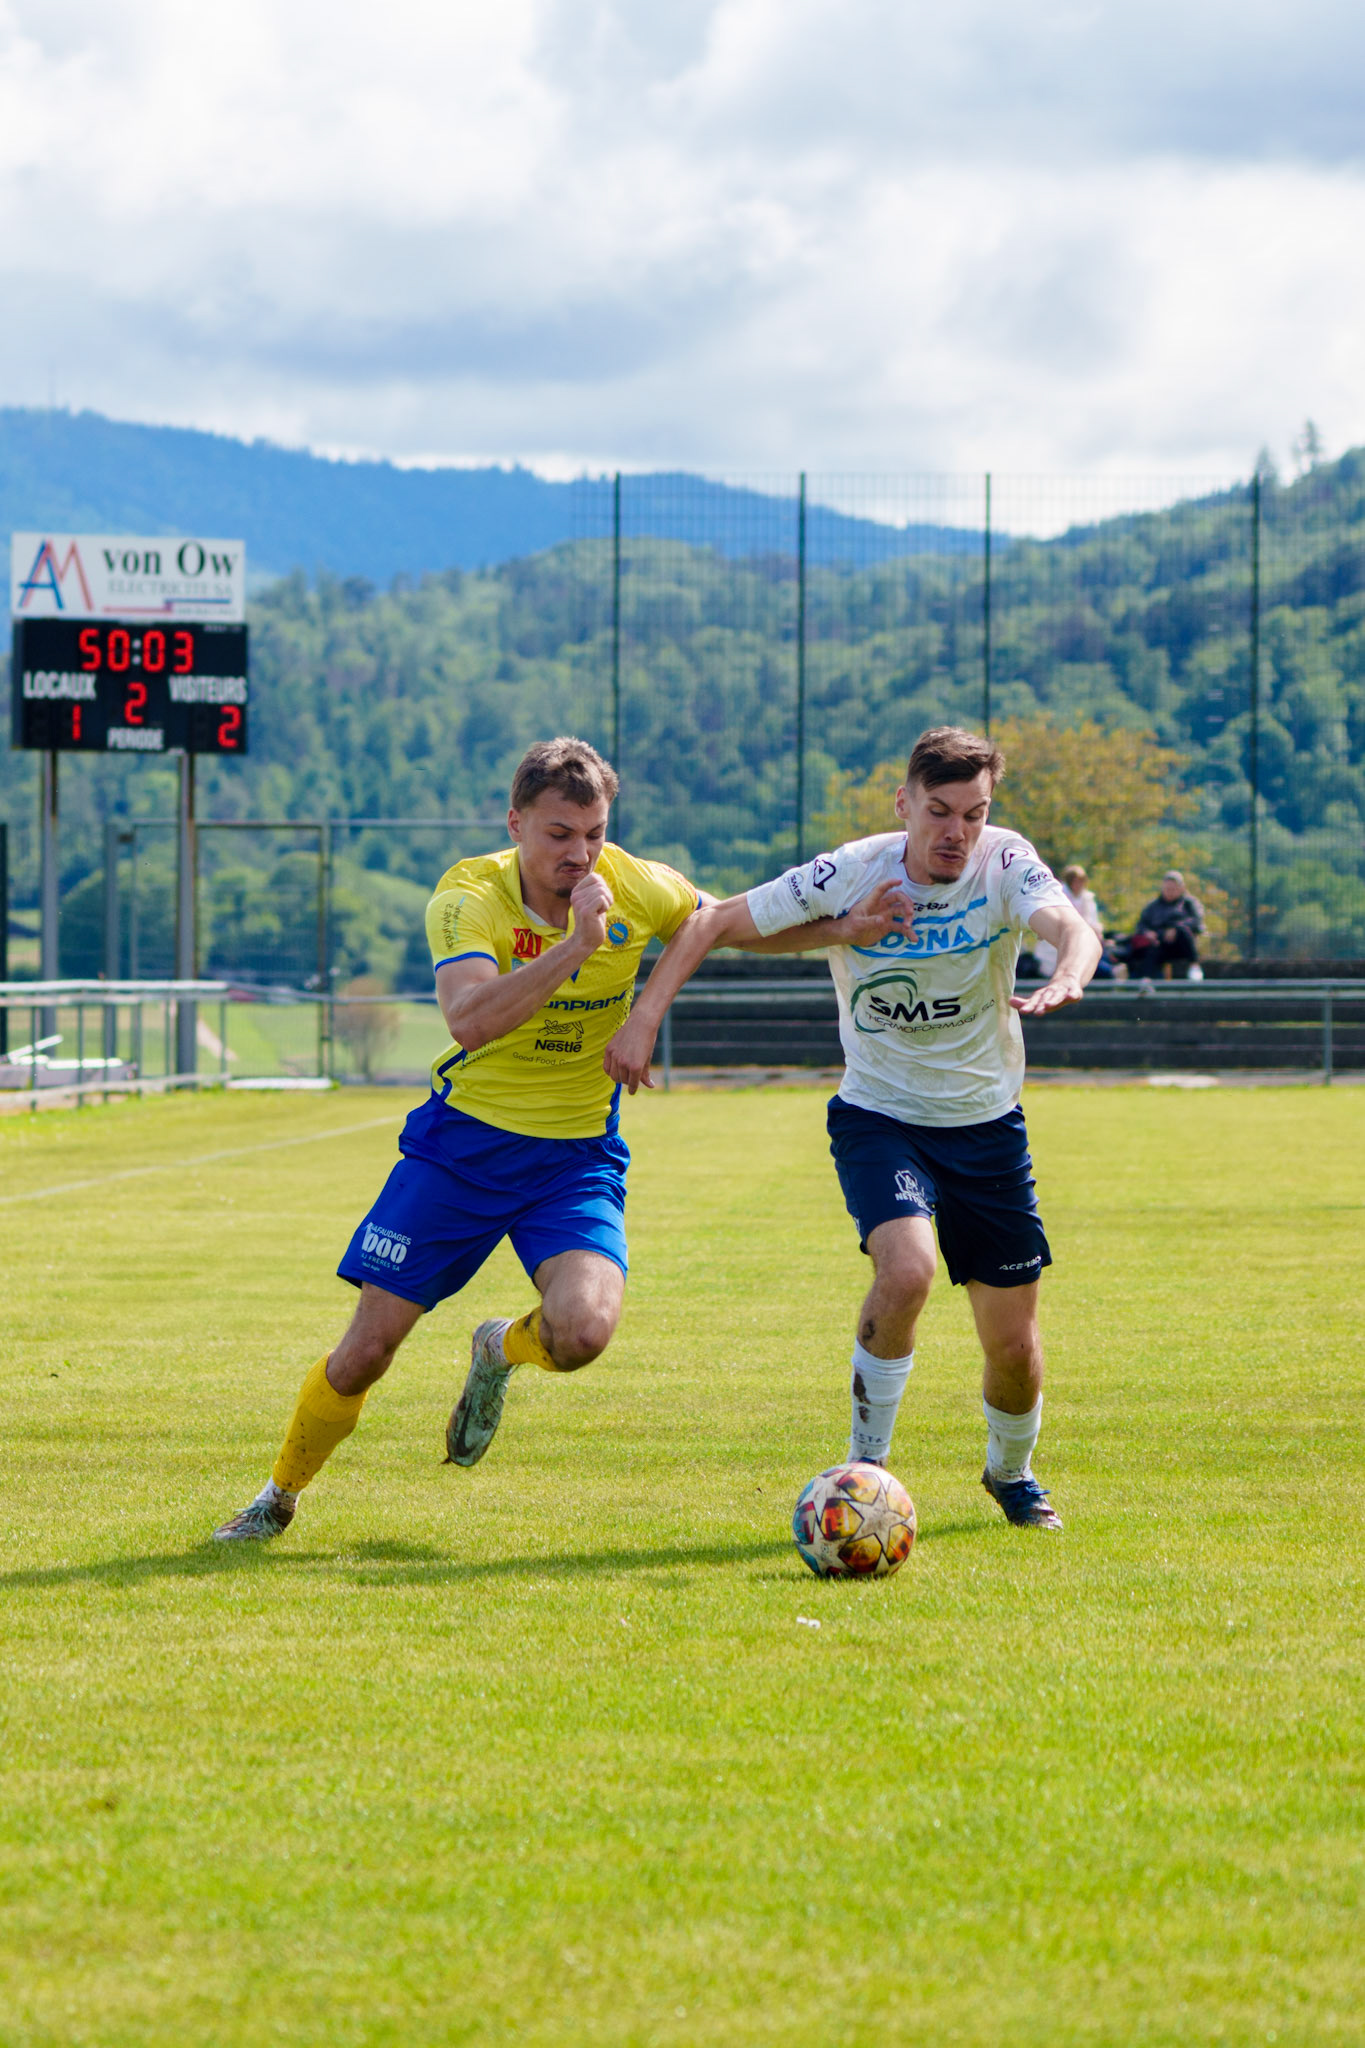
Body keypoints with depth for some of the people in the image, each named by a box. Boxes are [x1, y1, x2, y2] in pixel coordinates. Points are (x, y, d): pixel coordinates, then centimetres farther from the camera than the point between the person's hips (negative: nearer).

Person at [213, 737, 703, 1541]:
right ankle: (280, 1496, 25)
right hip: (464, 1139, -1)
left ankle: (502, 1351, 11)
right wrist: (576, 945, -41)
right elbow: (470, 1020, -36)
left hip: (578, 1155, 1)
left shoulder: (640, 889, -10)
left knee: (583, 1332, -26)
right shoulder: (468, 895, -18)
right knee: (368, 1347, -1)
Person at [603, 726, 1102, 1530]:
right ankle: (866, 1469, -13)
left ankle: (1011, 1472, 38)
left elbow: (1073, 927, -34)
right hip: (879, 1118, -2)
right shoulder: (848, 876, -16)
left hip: (987, 1129, 2)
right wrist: (644, 1019, -18)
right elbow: (712, 925, -7)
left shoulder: (1005, 864, -14)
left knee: (1014, 1344, 5)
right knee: (907, 1269, -30)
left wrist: (1064, 979, -58)